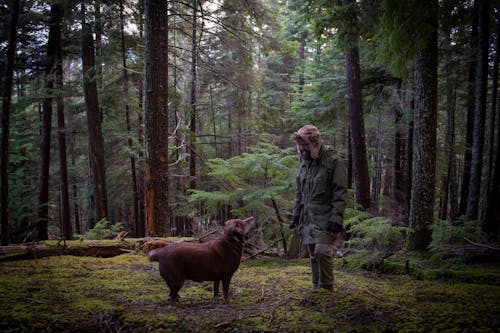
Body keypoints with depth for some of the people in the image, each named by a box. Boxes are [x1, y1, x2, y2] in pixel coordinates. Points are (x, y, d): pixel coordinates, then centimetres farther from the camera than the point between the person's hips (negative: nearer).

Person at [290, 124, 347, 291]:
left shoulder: (334, 161, -10)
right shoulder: (305, 161, 12)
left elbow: (340, 194, -13)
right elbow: (299, 191, 19)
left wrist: (336, 220, -18)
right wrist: (296, 215, 14)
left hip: (325, 218, -6)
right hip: (307, 218, 7)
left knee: (322, 251, -15)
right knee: (313, 255, 9)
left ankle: (326, 288, 1)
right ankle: (316, 286, 19)